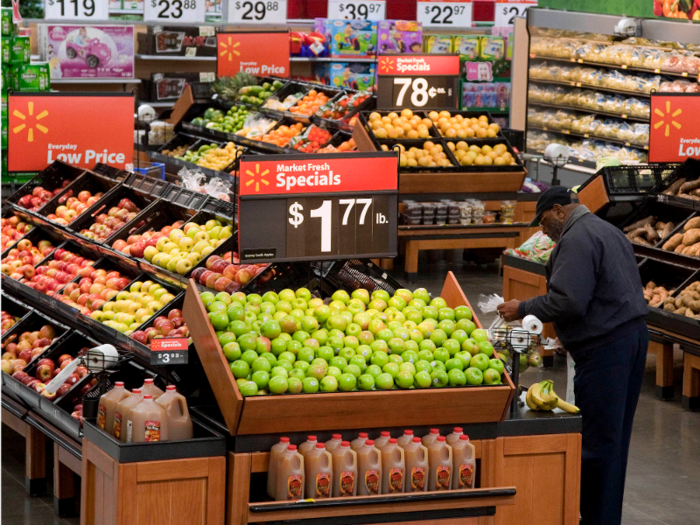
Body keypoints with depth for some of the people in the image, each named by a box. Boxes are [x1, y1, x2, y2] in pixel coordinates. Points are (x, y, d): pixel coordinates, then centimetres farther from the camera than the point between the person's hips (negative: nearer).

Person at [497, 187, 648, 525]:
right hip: (632, 335, 11)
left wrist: (523, 309, -8)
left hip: (604, 347, -11)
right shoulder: (607, 231, 20)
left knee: (596, 441, -6)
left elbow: (568, 301, -22)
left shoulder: (577, 239, -13)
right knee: (613, 437, 15)